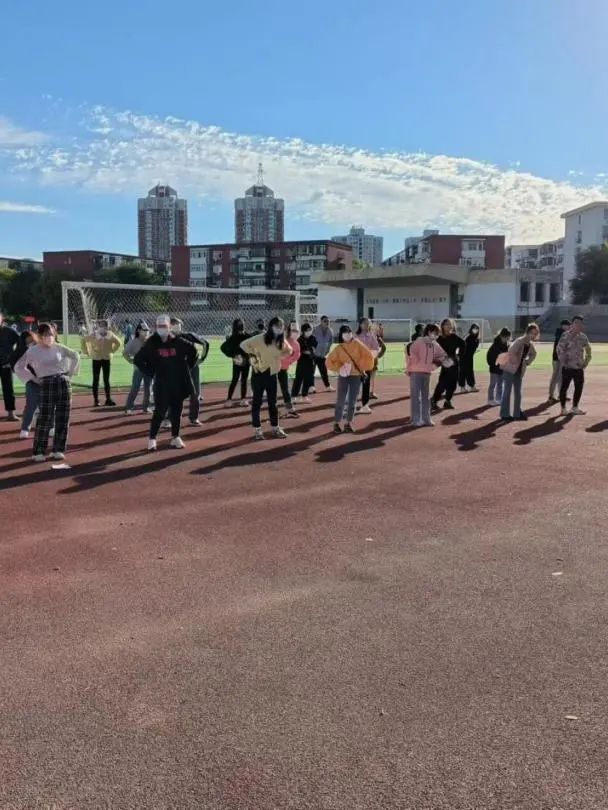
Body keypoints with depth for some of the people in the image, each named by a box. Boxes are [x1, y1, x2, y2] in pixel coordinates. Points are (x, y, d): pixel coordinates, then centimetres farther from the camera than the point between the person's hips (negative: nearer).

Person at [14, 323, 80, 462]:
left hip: (64, 383, 4)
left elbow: (75, 356, 21)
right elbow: (18, 367, 2)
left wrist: (70, 372, 13)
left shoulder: (58, 347, 7)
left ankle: (58, 450, 11)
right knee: (45, 419, -6)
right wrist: (34, 379, -2)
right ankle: (39, 452, 2)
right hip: (47, 385, -3)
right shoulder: (33, 351, -2)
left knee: (63, 419, 3)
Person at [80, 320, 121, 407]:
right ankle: (96, 400, 8)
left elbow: (118, 343, 13)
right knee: (96, 380, 4)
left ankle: (108, 399, 8)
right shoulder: (93, 336, -7)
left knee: (106, 380, 5)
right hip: (96, 359, -1)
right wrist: (86, 352, 1)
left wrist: (112, 351, 4)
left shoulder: (110, 335, -1)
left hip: (107, 359, 1)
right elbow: (83, 341, 2)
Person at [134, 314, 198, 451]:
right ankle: (152, 438, 6)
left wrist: (188, 367, 6)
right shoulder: (151, 343, -5)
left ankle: (175, 437, 21)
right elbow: (138, 359, 2)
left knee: (176, 411, 9)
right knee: (160, 412, -5)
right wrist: (150, 373, -2)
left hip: (179, 383, 2)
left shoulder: (178, 342, -1)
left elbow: (193, 352, 12)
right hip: (161, 384, -2)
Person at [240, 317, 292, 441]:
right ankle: (257, 430, 10)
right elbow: (244, 344, -16)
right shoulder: (260, 339, -16)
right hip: (259, 373, -5)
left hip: (272, 374, 5)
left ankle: (275, 428, 22)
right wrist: (252, 356, -13)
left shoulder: (282, 341, 0)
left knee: (273, 402, 12)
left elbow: (289, 350, 19)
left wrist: (279, 357, 1)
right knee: (257, 401, 3)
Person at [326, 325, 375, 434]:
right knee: (341, 400, -4)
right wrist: (339, 368, -12)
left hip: (356, 376, 1)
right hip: (343, 376, -1)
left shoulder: (357, 344, 2)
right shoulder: (338, 348, 2)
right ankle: (337, 423, 4)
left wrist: (361, 366, -6)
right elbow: (329, 361, 1)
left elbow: (369, 356, -2)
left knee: (352, 401, 4)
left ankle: (349, 423, 14)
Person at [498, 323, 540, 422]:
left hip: (519, 371, 8)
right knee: (507, 391, -4)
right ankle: (505, 414, 0)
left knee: (518, 392, 11)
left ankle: (517, 413, 18)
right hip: (510, 369, -8)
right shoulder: (519, 341, -19)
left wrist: (528, 362, 10)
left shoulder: (530, 345, 5)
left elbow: (533, 354, 25)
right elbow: (510, 353, -31)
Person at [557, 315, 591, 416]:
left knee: (579, 387, 9)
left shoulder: (583, 337, 9)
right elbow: (559, 349, -14)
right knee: (564, 387, 0)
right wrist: (562, 362, -15)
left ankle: (574, 408, 22)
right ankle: (563, 409, 9)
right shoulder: (566, 335, -10)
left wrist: (586, 362, 13)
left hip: (579, 367, 6)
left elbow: (588, 349, 21)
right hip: (567, 367, -6)